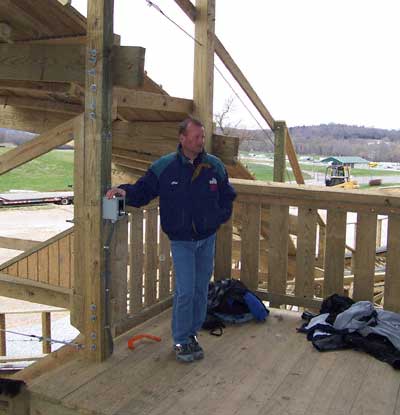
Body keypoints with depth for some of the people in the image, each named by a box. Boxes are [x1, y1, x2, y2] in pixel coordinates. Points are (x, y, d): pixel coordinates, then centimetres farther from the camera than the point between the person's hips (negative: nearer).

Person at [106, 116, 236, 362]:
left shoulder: (215, 166, -2)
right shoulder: (164, 167, -9)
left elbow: (228, 195, 14)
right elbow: (143, 191, -2)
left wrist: (221, 217, 4)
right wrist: (125, 191, -21)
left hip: (207, 239, 3)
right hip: (181, 241, -3)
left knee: (201, 289, 11)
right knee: (185, 291, -7)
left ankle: (192, 334, 28)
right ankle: (181, 341, 11)